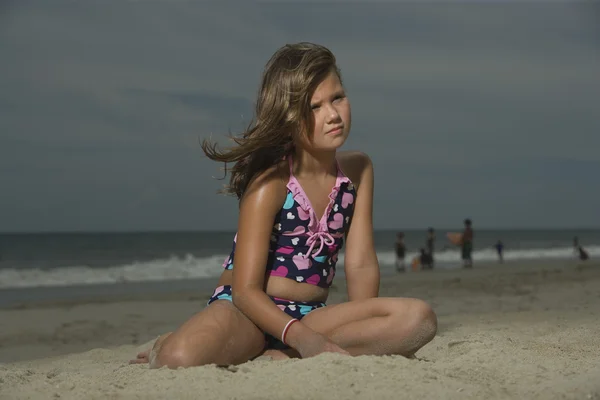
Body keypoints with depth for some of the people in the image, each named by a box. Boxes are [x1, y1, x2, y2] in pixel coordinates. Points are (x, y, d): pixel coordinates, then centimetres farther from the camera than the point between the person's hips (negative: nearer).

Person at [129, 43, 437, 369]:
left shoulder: (357, 169, 3)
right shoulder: (270, 182, -13)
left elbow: (360, 264, 1)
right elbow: (246, 289, -16)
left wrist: (362, 330, -15)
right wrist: (302, 337, -31)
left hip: (311, 315, 5)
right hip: (247, 310, -5)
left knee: (418, 319, -22)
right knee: (180, 360, -38)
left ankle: (274, 359, -20)